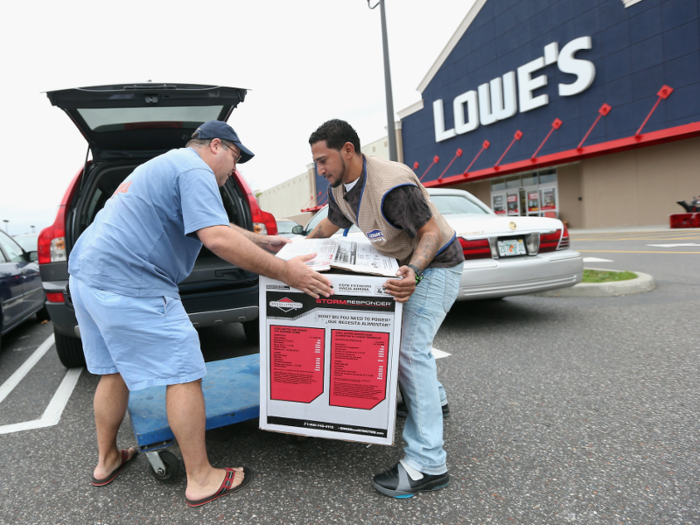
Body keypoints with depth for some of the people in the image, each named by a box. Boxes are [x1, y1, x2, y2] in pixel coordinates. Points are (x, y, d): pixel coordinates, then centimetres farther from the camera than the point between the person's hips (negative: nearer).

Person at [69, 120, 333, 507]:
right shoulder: (195, 171, -10)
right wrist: (285, 272, -21)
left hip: (86, 272, 11)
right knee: (184, 375, -3)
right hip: (129, 284, -11)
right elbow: (218, 239, -25)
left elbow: (212, 223, 28)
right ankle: (201, 480, 7)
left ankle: (106, 461, 37)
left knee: (113, 371, 22)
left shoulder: (164, 165, 24)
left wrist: (265, 242, 29)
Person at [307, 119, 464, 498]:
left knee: (410, 349, -17)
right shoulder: (339, 188, -2)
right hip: (408, 264, 10)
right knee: (401, 335, 21)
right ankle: (432, 398, 45)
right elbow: (330, 224, 17)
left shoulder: (392, 185, -31)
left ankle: (427, 465, -12)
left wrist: (414, 273, -46)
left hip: (436, 265, -10)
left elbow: (431, 232, -29)